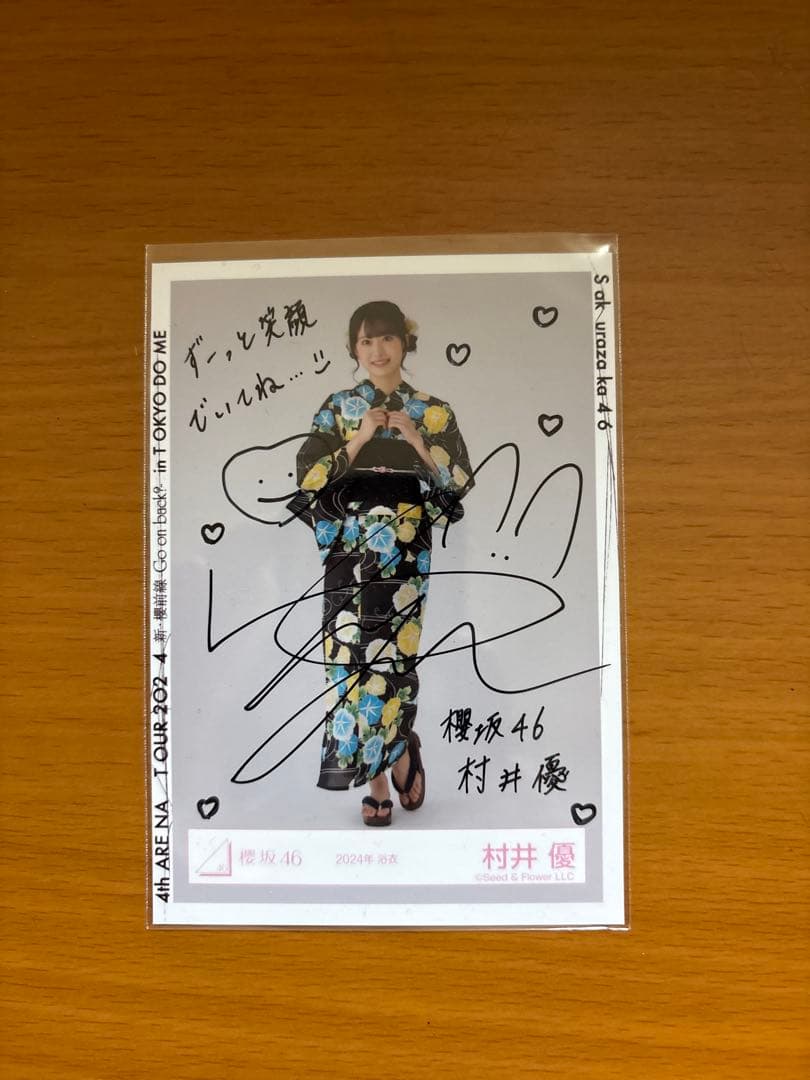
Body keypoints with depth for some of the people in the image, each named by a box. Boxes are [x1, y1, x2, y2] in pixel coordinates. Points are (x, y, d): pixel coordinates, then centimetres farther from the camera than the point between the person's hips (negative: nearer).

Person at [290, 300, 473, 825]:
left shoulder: (434, 411, 10)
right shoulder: (337, 407, 10)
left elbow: (459, 481, 5)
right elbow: (310, 476, 2)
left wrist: (416, 440, -7)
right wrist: (360, 438, -8)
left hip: (406, 548, 0)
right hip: (351, 547, 1)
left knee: (393, 653, -5)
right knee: (353, 653, -3)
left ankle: (399, 752, 24)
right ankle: (377, 780, 11)